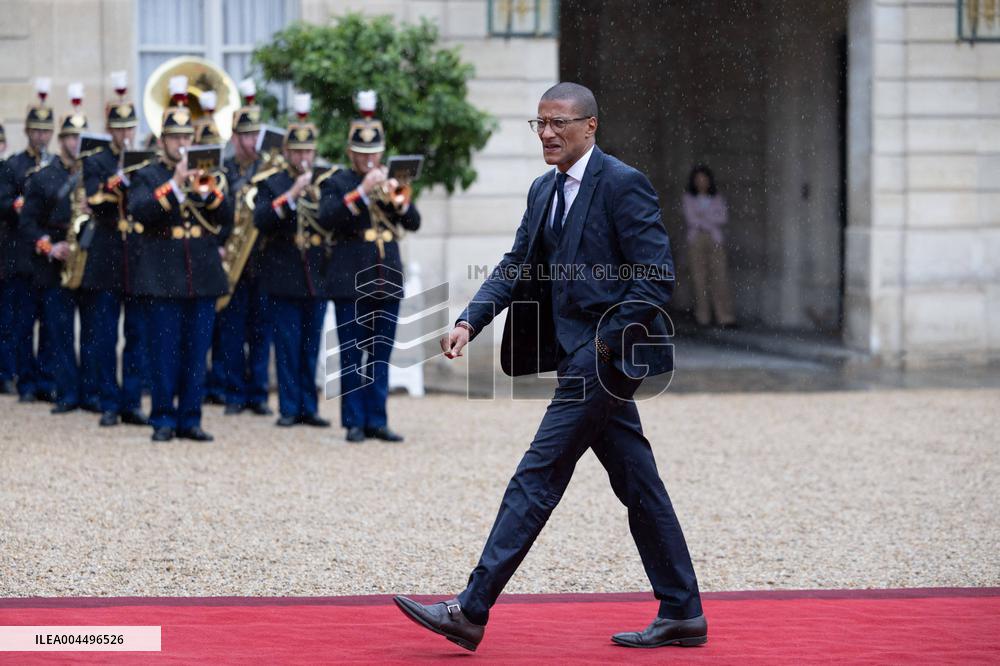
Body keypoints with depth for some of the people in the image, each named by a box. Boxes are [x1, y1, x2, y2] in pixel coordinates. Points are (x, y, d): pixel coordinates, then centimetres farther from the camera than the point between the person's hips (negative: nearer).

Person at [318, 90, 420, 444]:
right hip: (351, 280, -4)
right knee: (352, 356, -1)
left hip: (388, 280, 4)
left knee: (381, 356, 6)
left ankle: (377, 420, 11)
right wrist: (361, 192, -22)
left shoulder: (390, 181, 14)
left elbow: (413, 222, 4)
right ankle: (354, 421, 4)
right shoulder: (338, 182, 2)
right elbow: (326, 218, -16)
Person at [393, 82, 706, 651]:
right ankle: (682, 615, 17)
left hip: (606, 354, -9)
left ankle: (471, 612, -9)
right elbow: (516, 266, 13)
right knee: (637, 484, 11)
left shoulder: (623, 184, -11)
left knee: (538, 477, -10)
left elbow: (658, 276, -15)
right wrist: (469, 322, -2)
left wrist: (608, 339, -16)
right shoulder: (545, 191, 15)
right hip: (580, 356, 9)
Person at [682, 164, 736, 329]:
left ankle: (726, 317, -13)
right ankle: (703, 317, 0)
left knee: (720, 277, -8)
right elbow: (691, 219, -4)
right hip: (696, 241, -1)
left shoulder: (717, 198, 12)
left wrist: (703, 217, -8)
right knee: (699, 278, -4)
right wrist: (710, 224, -6)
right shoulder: (688, 198, 7)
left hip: (715, 241, 1)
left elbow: (723, 218, 0)